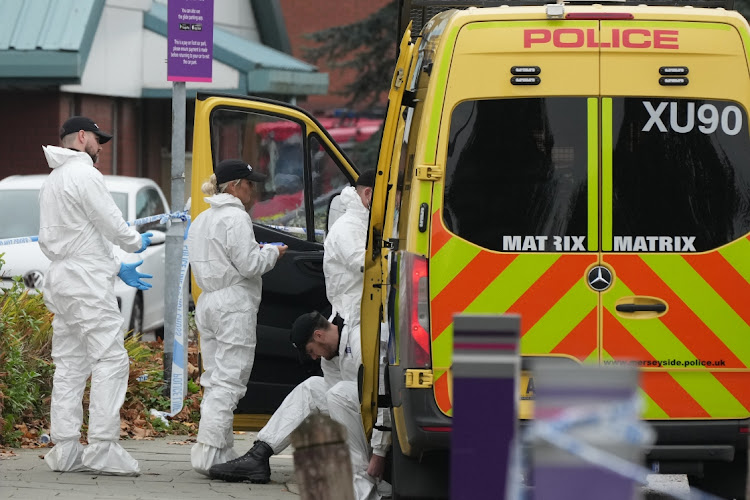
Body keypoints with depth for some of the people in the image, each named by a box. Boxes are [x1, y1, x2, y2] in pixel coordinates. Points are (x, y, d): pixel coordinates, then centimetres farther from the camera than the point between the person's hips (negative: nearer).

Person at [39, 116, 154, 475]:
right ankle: (103, 448, -16)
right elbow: (111, 223, -14)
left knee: (69, 365, 8)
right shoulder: (84, 175, -10)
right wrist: (137, 242, 10)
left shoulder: (51, 183, 21)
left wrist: (116, 267, 22)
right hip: (88, 284, -10)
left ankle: (65, 449, 5)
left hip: (61, 282, 10)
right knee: (110, 359, -10)